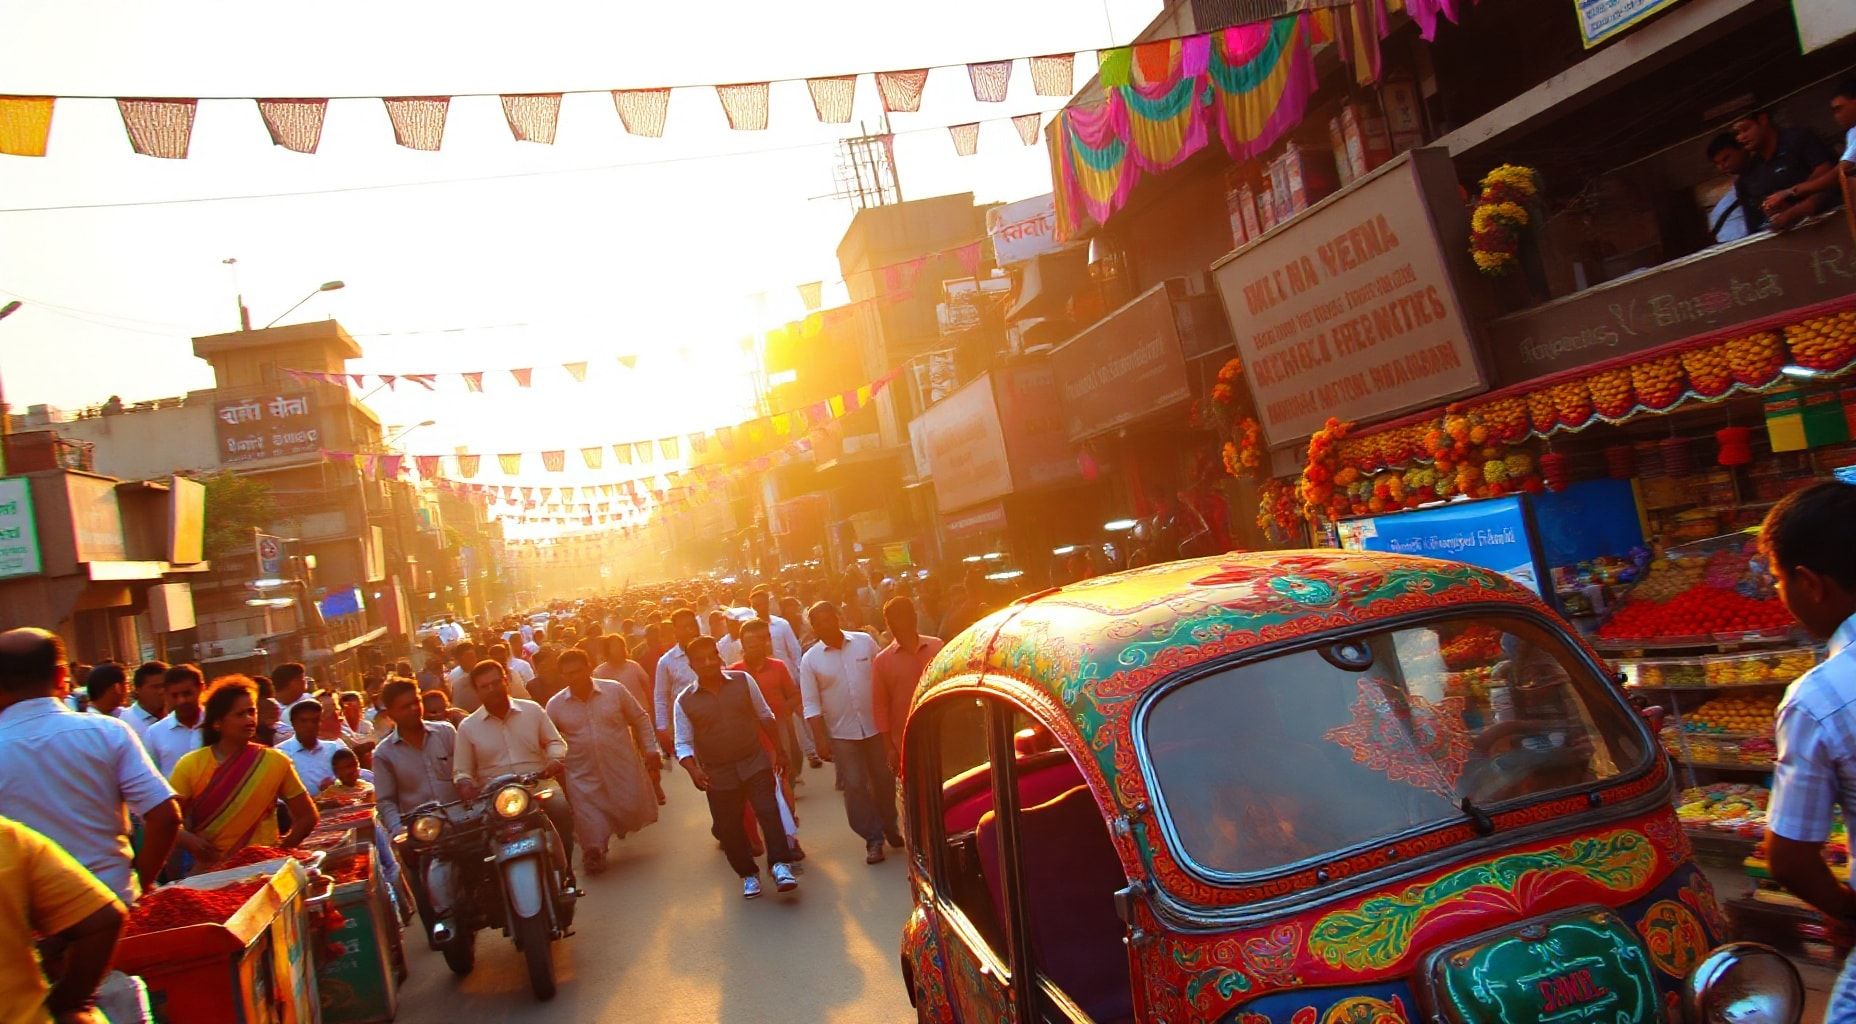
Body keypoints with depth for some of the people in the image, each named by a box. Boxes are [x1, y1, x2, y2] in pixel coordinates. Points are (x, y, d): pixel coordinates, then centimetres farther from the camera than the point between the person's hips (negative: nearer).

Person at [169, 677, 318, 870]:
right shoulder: (191, 765, 0)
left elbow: (308, 816, 6)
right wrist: (188, 839, -19)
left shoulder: (276, 762, -1)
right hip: (209, 870, 0)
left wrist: (280, 852, -4)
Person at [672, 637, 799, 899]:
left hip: (755, 762, 0)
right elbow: (683, 744, -3)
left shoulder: (743, 680, -3)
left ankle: (780, 865, -12)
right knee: (729, 828, 6)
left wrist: (778, 749, 13)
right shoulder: (684, 701, -5)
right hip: (718, 774, 1)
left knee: (769, 811, -16)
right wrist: (693, 770, -20)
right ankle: (748, 874, 24)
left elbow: (765, 716, 8)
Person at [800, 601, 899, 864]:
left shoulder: (865, 642, -3)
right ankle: (873, 838, 12)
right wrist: (821, 739, -10)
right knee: (855, 786, -2)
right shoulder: (810, 660, -4)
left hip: (876, 726, 1)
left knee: (884, 780, 10)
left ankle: (890, 827, 32)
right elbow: (811, 706, -4)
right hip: (842, 733, -1)